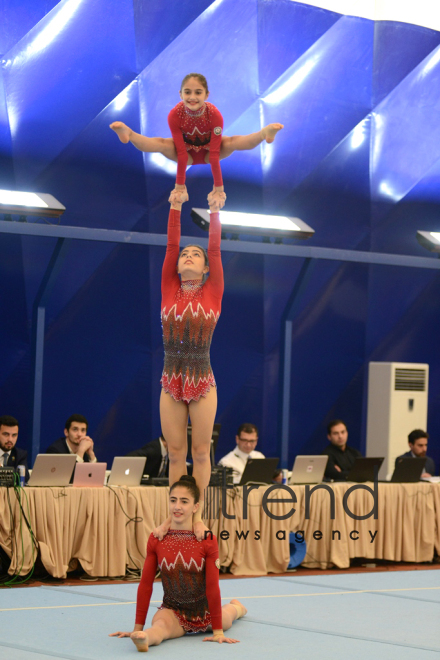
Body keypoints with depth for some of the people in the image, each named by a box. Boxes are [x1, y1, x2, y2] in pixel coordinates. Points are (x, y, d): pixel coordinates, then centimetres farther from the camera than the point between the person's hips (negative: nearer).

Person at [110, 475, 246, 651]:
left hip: (203, 613, 1)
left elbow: (212, 586, -16)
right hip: (172, 611, -1)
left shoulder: (208, 540, -15)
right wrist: (138, 628, -8)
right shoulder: (156, 539, -10)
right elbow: (145, 584, -7)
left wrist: (218, 631, -17)